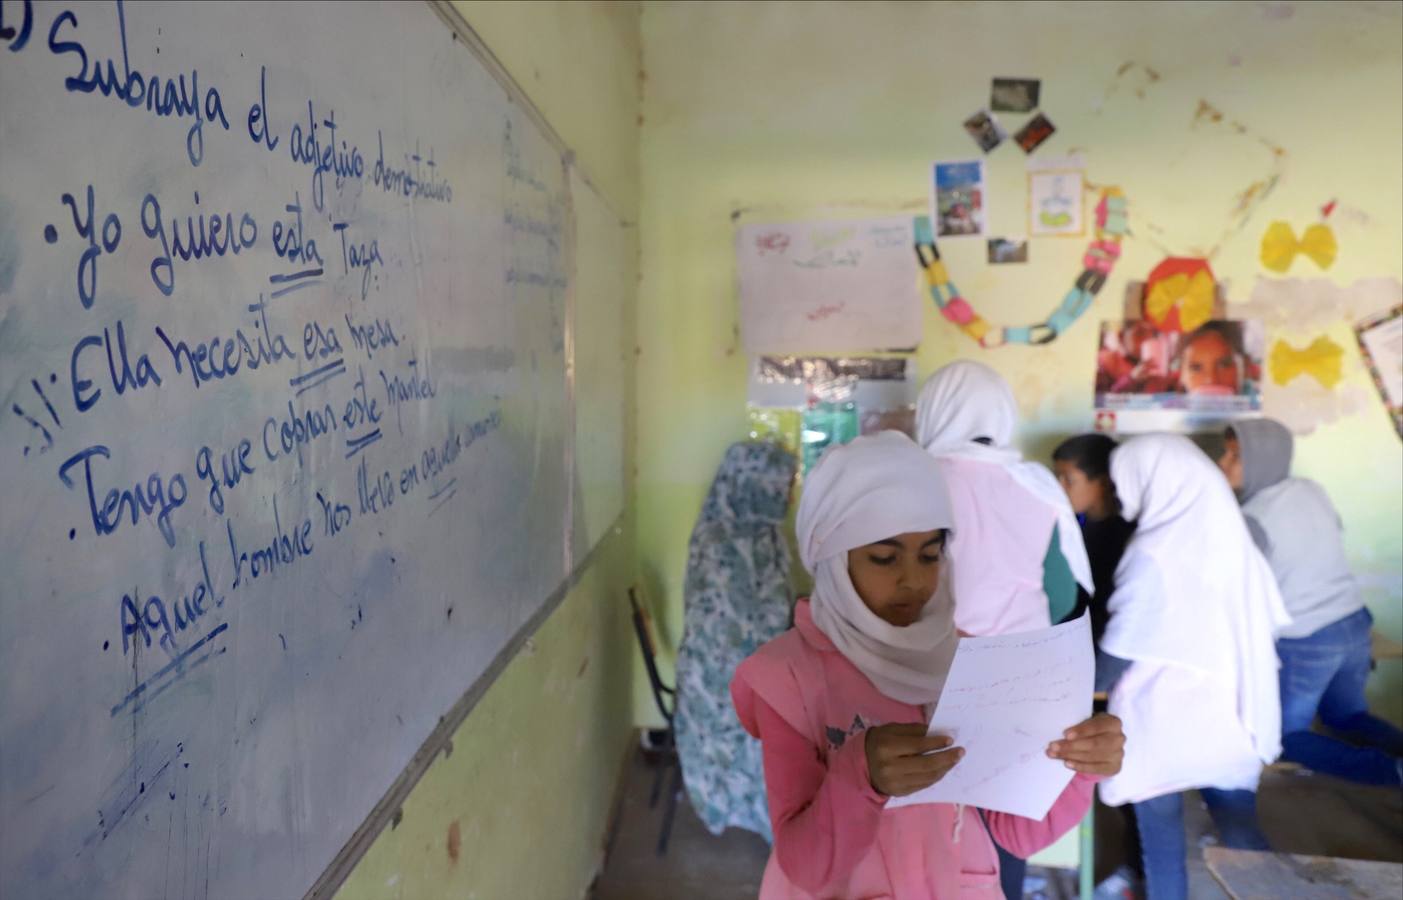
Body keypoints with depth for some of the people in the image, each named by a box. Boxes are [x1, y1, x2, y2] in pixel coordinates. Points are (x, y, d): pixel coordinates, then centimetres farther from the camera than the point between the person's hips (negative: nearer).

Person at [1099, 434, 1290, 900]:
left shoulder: (1156, 552, -18)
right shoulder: (1234, 537, 2)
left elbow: (1121, 649, -14)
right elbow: (1267, 625, 10)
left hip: (1164, 721, -6)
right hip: (1233, 717, 6)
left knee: (1162, 835, 10)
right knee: (1241, 831, 16)